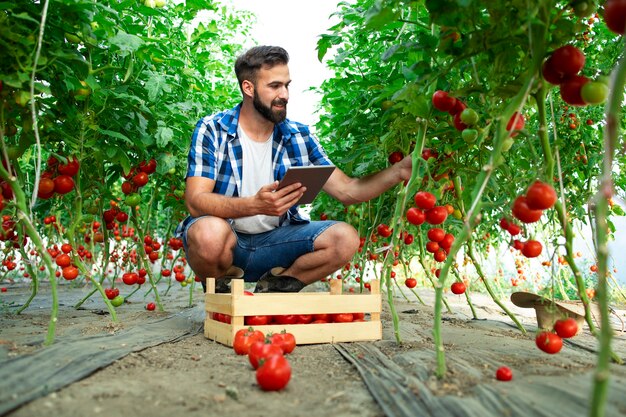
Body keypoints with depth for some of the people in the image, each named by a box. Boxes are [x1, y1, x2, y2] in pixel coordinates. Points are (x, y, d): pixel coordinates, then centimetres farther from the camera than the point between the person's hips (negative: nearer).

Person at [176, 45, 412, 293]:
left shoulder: (299, 136, 3)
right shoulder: (212, 130, -8)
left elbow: (347, 191, 2)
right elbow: (195, 201, -19)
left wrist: (400, 171, -12)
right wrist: (255, 205, -36)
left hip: (274, 241, 4)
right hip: (228, 244, -3)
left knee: (345, 238, -15)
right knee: (211, 233, -37)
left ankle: (274, 287, 2)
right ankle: (219, 290, -2)